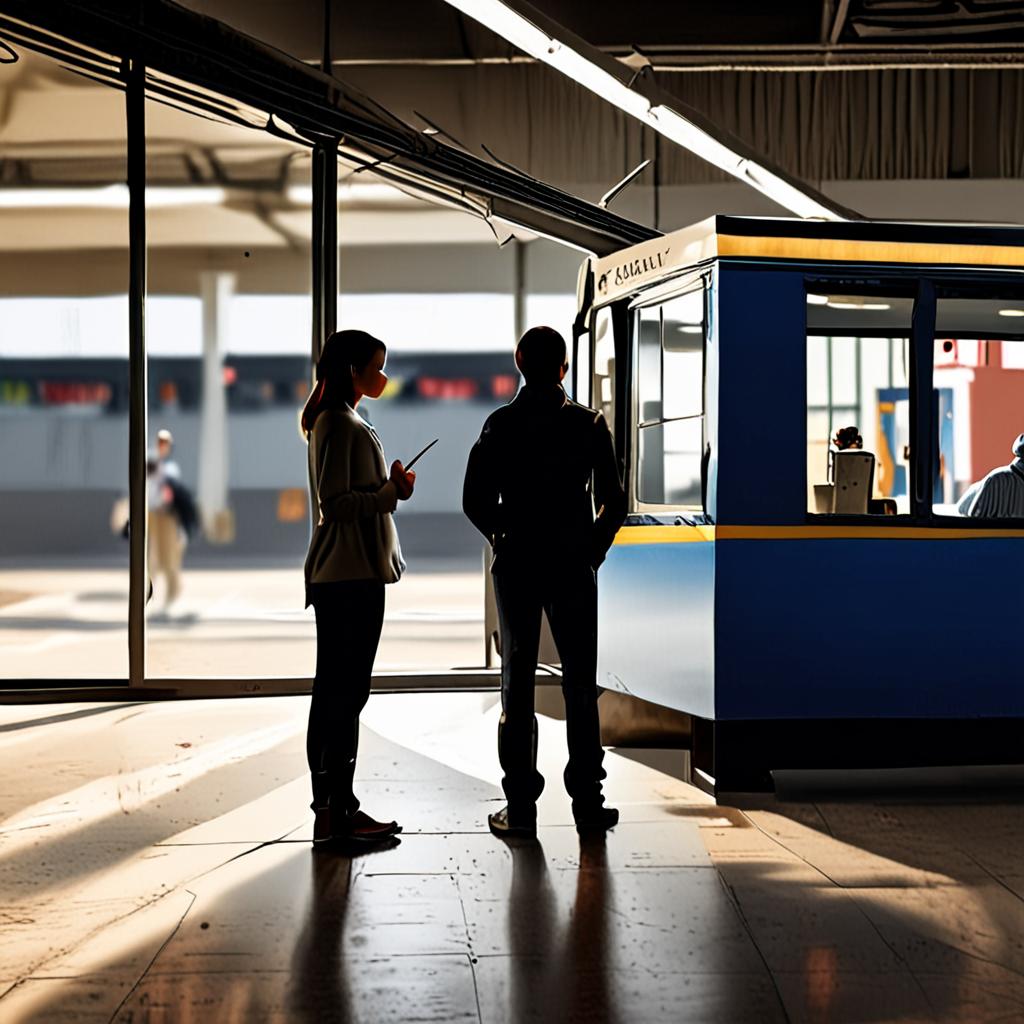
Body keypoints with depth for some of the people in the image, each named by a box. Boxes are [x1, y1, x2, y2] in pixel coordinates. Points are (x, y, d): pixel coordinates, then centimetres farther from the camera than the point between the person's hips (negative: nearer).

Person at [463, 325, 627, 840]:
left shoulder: (500, 425, -1)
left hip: (516, 567, 0)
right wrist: (592, 548, 10)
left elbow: (476, 502, -3)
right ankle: (587, 801, 7)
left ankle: (520, 806, 2)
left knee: (518, 682, 4)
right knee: (580, 685, 6)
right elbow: (613, 503, -4)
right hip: (573, 567, 0)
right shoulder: (588, 424, -2)